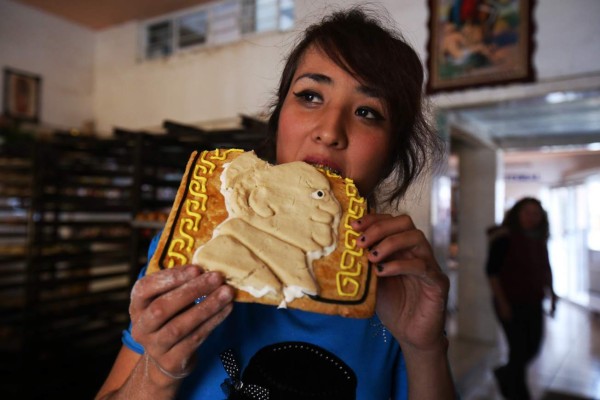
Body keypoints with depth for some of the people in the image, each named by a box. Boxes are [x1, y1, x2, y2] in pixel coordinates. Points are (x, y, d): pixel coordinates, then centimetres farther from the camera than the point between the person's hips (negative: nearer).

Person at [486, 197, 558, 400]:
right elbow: (491, 271, -15)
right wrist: (502, 302, -17)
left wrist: (551, 293, 9)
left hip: (533, 304, 7)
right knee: (519, 350, -1)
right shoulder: (504, 238, -14)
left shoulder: (539, 239, 6)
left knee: (533, 347, 13)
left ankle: (505, 374, 39)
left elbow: (545, 268, 18)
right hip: (511, 304, -7)